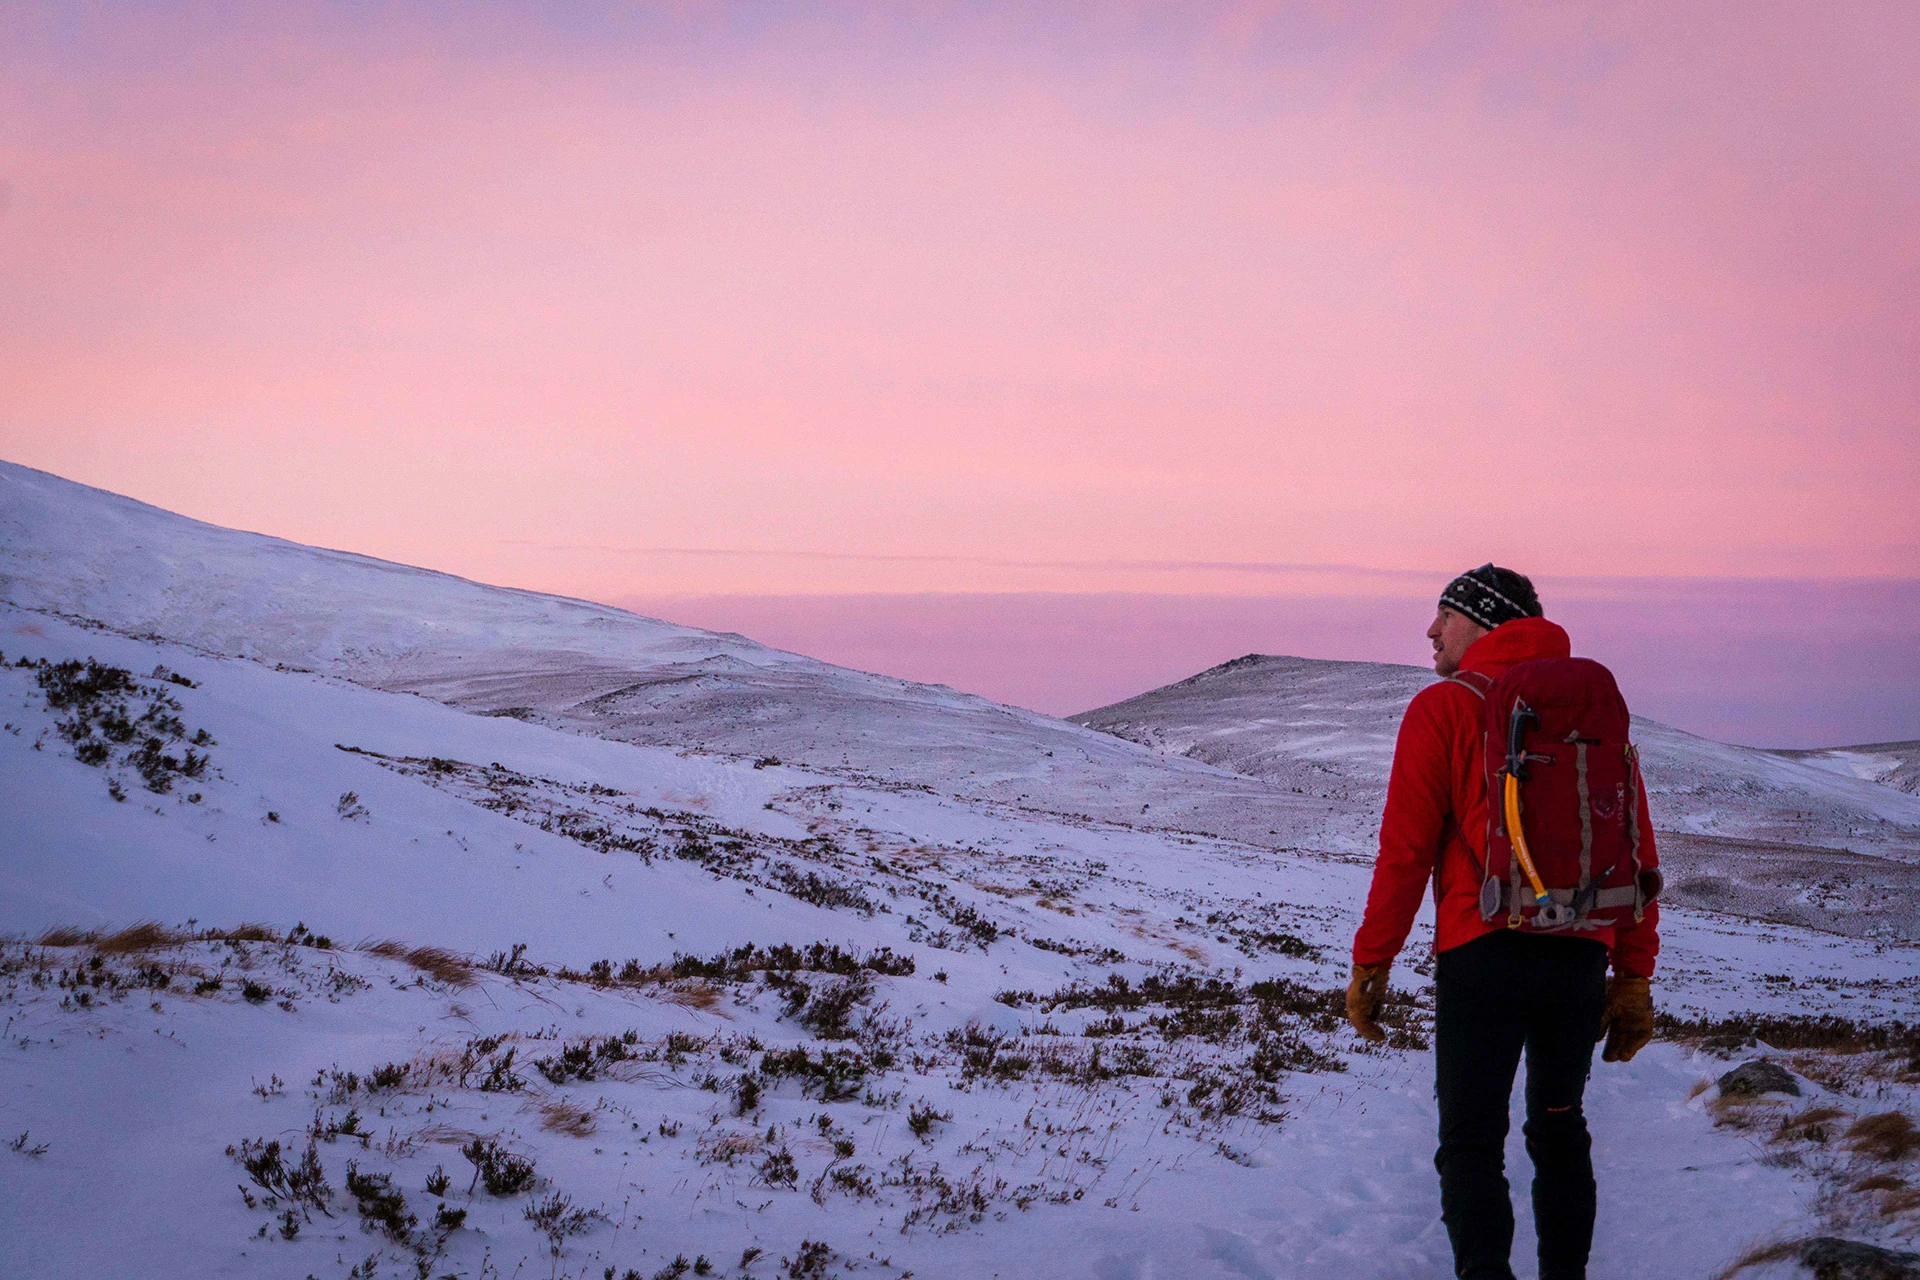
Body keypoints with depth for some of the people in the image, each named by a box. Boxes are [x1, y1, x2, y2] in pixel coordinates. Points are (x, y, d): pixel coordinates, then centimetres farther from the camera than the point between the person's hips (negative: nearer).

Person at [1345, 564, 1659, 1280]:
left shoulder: (1445, 708, -3)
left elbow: (1406, 848, -7)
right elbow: (1637, 853, 10)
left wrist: (1370, 964, -1)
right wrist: (1634, 976, 15)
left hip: (1484, 952, -5)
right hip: (1581, 955, 5)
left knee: (1471, 1140, 0)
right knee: (1560, 1130, 19)